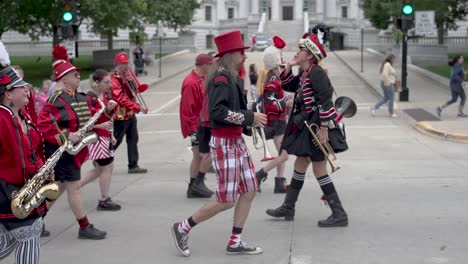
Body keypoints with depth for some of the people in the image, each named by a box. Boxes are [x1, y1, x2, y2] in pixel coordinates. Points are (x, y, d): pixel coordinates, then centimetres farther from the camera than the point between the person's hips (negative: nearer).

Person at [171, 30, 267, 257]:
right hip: (224, 143, -10)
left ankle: (235, 242, 19)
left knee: (249, 191, 9)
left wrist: (252, 117, 3)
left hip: (236, 141, 10)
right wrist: (249, 118, -23)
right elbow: (216, 111, -26)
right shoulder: (222, 77, -17)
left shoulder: (231, 76, 12)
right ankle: (182, 228, 12)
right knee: (227, 200, -4)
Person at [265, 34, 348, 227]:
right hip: (305, 126, 10)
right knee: (300, 165, 17)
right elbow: (286, 85, 26)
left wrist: (323, 127, -25)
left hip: (317, 127, -10)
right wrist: (288, 67, 10)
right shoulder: (303, 75, 12)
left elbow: (325, 100, -23)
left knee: (319, 169, -7)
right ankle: (288, 208, 28)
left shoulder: (316, 72, -17)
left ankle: (339, 215, -2)